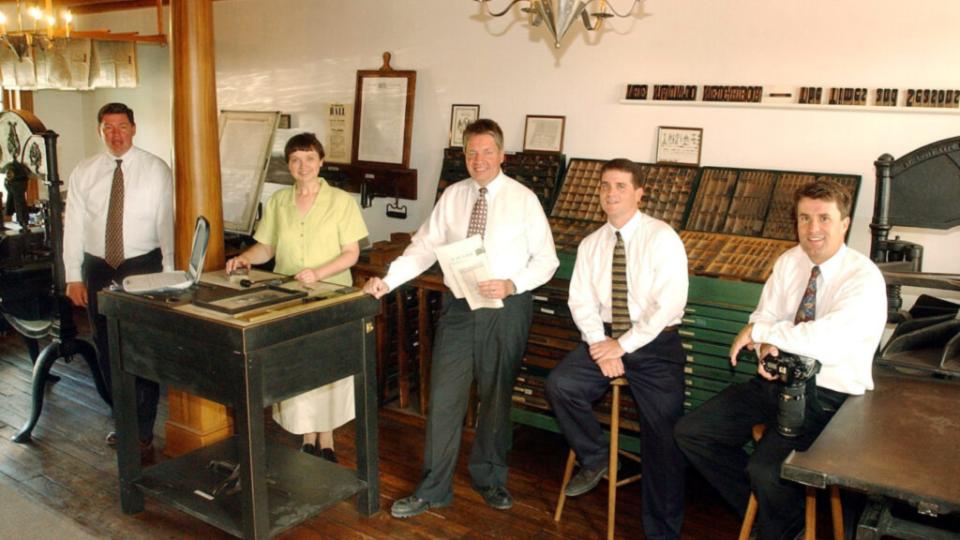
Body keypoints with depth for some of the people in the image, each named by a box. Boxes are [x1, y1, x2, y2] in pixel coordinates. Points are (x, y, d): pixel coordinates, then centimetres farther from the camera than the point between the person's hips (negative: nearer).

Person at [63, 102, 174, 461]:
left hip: (143, 267, -3)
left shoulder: (156, 170, -4)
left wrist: (168, 273, -13)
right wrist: (73, 277, 0)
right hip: (97, 269, 4)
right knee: (106, 350, 13)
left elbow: (166, 223, -8)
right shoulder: (83, 173, 4)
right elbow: (73, 226, 4)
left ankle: (143, 435, 11)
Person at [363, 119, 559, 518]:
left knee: (496, 398, 13)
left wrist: (510, 284, -20)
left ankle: (489, 478, 34)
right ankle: (434, 489, 18)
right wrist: (387, 280, -10)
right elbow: (424, 247, 2)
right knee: (444, 396, 3)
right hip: (458, 307, 2)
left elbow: (546, 259, -4)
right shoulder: (452, 196, 4)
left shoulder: (523, 199, -4)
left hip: (506, 308, -2)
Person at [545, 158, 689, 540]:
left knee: (663, 439, -11)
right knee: (560, 384, -20)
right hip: (604, 338, 4)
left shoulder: (662, 238, -7)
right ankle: (594, 458, 6)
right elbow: (581, 301, 3)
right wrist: (600, 345, -14)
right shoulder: (590, 244, 8)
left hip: (655, 342, -4)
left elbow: (669, 303, -15)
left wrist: (623, 344, -18)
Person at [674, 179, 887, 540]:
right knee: (690, 433, -2)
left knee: (766, 469, -28)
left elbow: (828, 339, -30)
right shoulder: (789, 262, 4)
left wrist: (759, 331, -19)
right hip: (778, 379, 7)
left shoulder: (863, 278, -17)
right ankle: (760, 504, 17)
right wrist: (767, 346, -15)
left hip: (829, 395, -7)